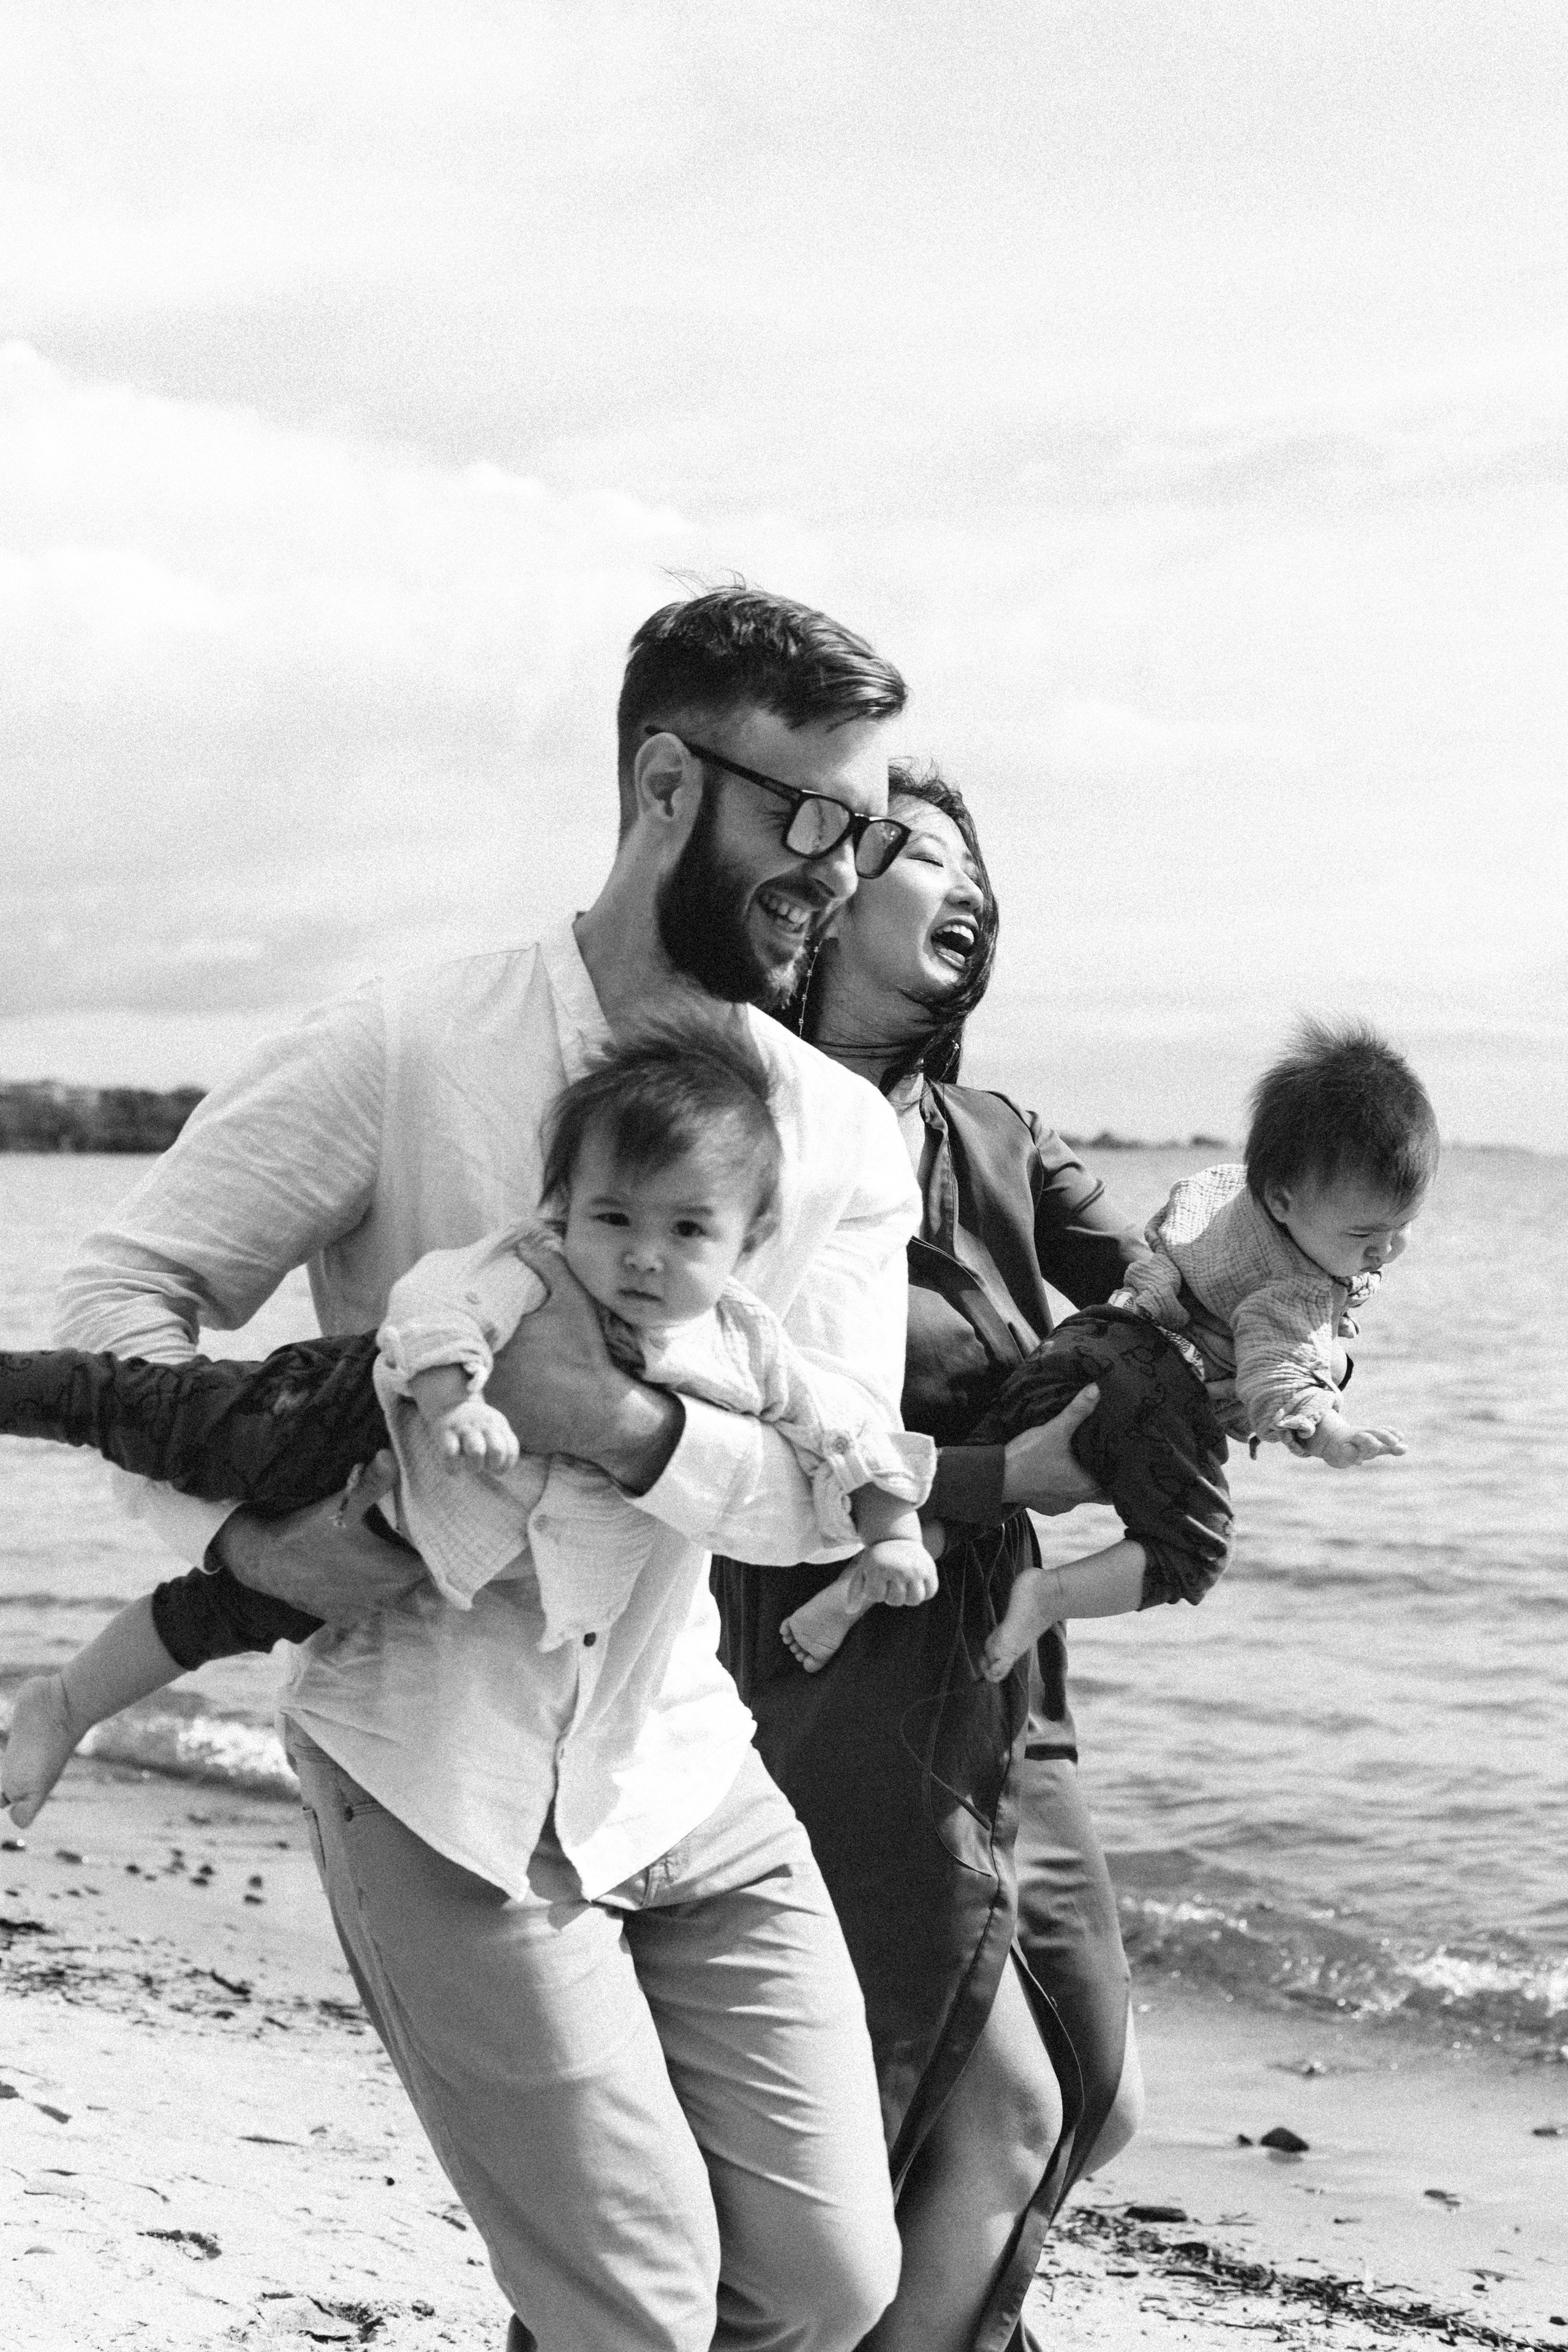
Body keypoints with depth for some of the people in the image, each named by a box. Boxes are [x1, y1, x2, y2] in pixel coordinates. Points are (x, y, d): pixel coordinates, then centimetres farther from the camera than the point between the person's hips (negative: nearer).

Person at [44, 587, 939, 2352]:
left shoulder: (845, 1138, 1)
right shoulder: (403, 1055, -10)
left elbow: (841, 1479, -10)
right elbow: (130, 1285, -4)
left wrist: (624, 1426, -28)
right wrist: (246, 1529, -17)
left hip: (686, 1777, 5)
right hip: (438, 1787, -4)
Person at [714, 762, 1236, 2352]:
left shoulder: (997, 1145, 10)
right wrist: (1011, 1476, -26)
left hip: (1002, 1700, 8)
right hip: (849, 1698, -8)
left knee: (1094, 2101, 15)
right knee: (1008, 2111, -2)